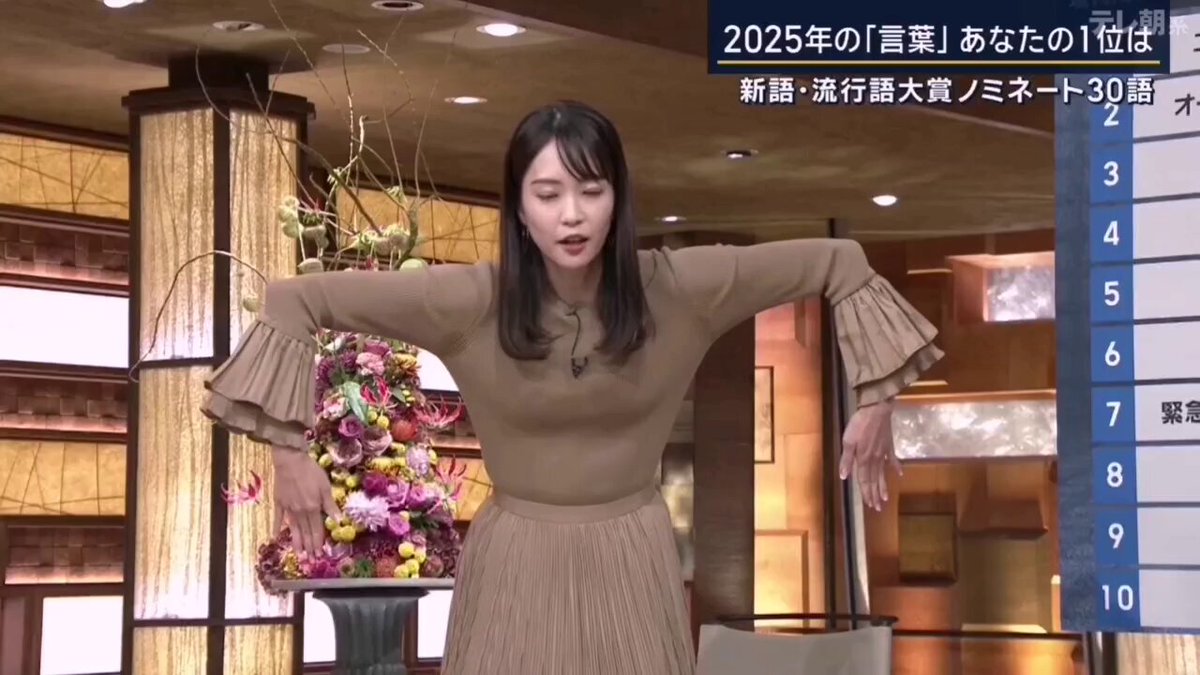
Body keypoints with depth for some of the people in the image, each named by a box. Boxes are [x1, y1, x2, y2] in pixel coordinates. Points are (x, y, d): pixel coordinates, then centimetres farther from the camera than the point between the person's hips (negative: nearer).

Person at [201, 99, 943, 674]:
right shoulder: (471, 301, -16)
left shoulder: (678, 288, -12)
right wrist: (291, 448, -12)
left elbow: (840, 264, -3)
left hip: (633, 566, 1)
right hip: (516, 568, -1)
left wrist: (874, 398, -2)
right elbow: (296, 300, -11)